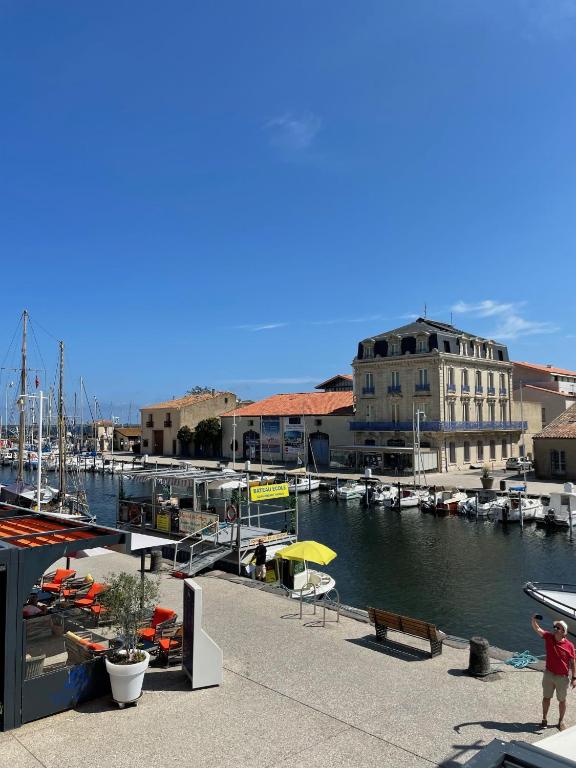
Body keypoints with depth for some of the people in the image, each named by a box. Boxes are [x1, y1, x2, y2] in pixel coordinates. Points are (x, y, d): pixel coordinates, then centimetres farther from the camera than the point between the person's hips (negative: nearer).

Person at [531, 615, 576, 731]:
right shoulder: (549, 637, -11)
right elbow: (537, 629, -16)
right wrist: (534, 620, -37)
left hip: (563, 677, -2)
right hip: (549, 674, 2)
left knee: (562, 700, 16)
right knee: (546, 697, 15)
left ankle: (561, 721, 37)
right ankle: (544, 719, 32)